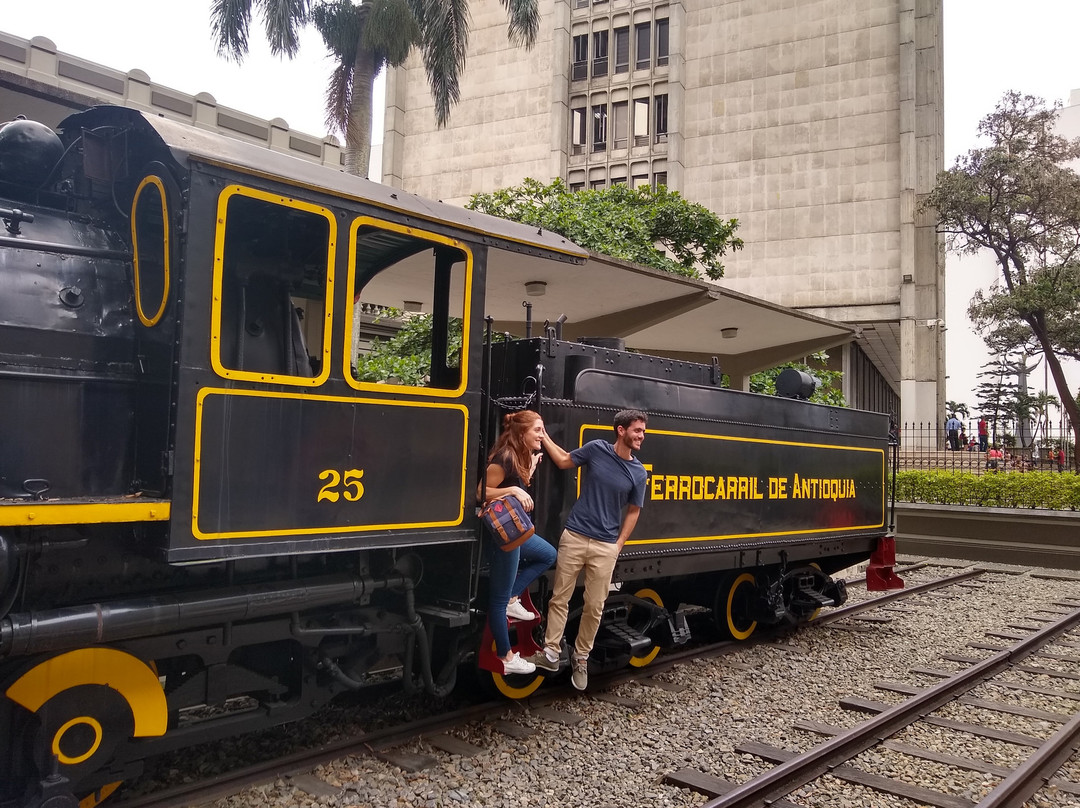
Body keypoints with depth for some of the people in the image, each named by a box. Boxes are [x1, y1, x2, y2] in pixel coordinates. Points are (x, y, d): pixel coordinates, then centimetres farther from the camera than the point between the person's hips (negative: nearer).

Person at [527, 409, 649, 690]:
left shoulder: (638, 473, 0)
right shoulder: (597, 449, -4)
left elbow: (633, 511, 10)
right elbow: (564, 461, 12)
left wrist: (619, 544, 3)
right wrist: (542, 435, 6)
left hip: (605, 546, 1)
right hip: (574, 537, 0)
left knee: (594, 606, 5)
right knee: (560, 598, 3)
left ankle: (581, 657, 21)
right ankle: (550, 653, 12)